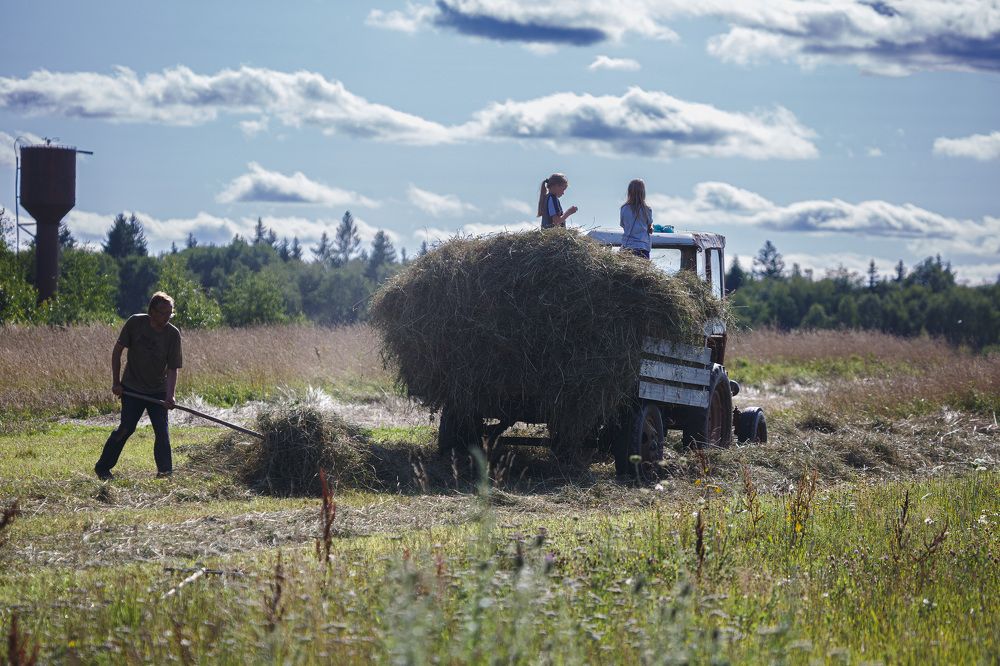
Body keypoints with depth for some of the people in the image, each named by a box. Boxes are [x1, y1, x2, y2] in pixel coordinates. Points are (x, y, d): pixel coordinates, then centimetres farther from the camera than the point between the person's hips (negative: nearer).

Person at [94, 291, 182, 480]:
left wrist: (170, 396, -25)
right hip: (132, 388, -1)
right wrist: (116, 382, -5)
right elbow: (117, 350, -3)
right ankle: (102, 468, 8)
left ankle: (165, 472, 0)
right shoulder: (135, 323, -13)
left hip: (158, 391, 1)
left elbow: (173, 368, -12)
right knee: (126, 428, -5)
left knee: (162, 431, -7)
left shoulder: (173, 334, -11)